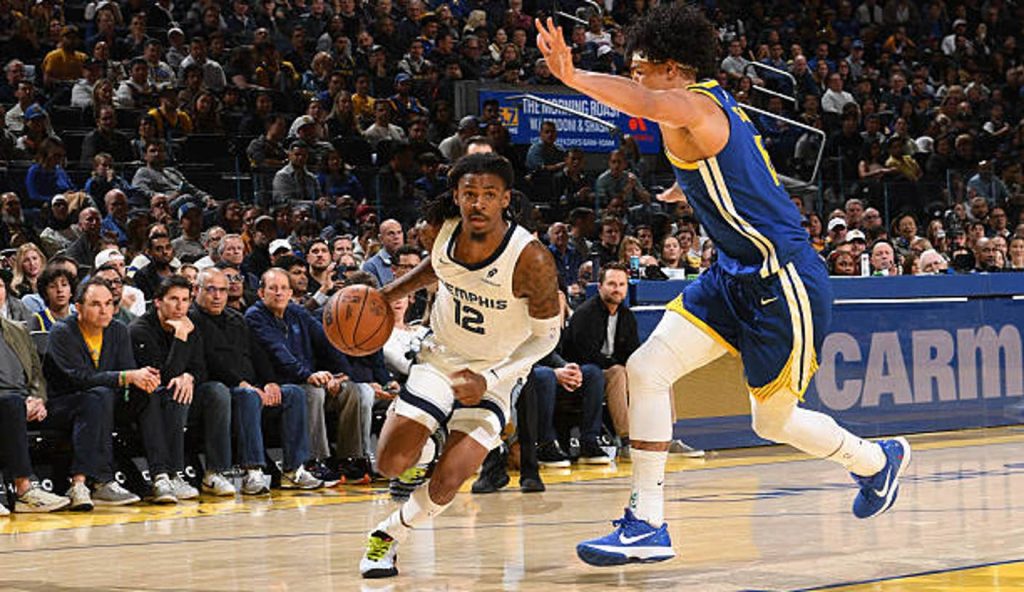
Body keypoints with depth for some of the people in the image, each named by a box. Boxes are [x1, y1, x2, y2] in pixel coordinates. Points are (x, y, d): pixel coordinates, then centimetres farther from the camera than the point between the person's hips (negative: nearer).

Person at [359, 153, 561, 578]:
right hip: (442, 355, 3)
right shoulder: (443, 228, -16)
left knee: (446, 483, -15)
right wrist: (391, 293, 1)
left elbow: (547, 333, -16)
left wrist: (489, 381, -24)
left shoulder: (530, 259, -29)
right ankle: (423, 449, 31)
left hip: (495, 372, -3)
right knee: (391, 464, -6)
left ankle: (389, 535, 14)